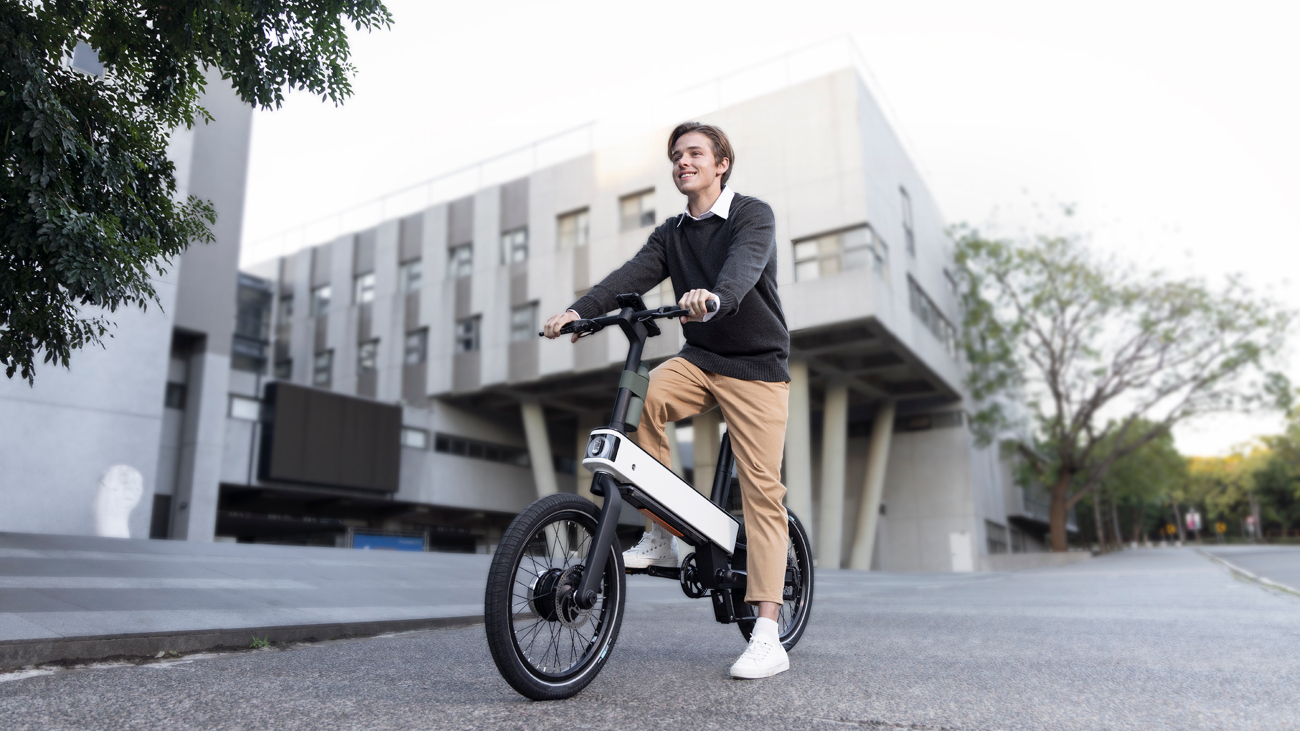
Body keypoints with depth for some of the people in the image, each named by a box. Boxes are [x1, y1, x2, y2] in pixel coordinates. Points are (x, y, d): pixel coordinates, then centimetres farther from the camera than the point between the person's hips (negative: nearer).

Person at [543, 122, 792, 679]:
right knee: (639, 400, -27)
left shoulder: (753, 215, -5)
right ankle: (660, 537, -11)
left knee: (762, 491, -9)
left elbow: (745, 265, -27)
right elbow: (632, 276, -4)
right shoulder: (671, 234, 11)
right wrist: (578, 311, -21)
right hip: (699, 358, 4)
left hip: (757, 366, -4)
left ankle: (767, 638, -6)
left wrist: (714, 296, -49)